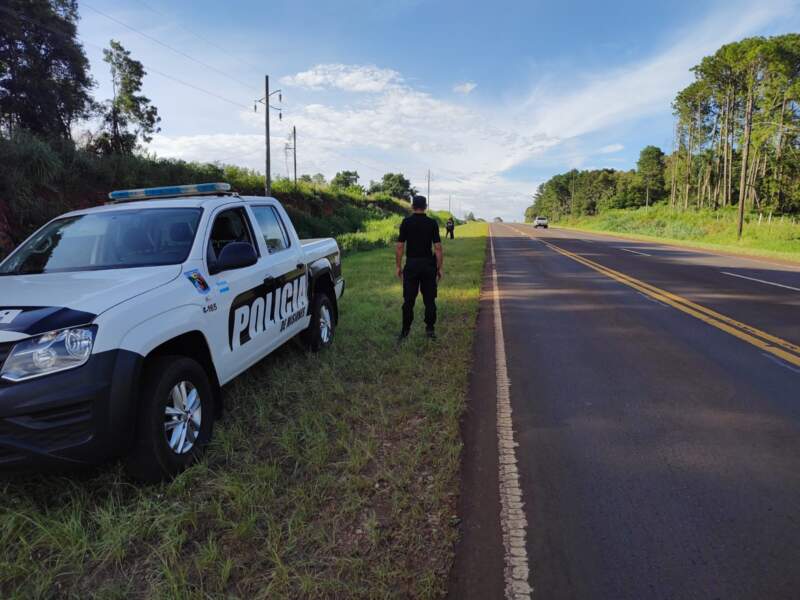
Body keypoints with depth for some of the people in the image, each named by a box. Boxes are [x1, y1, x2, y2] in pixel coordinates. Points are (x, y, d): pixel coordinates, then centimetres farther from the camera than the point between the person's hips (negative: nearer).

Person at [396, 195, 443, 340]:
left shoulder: (406, 222, -2)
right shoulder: (432, 223, -2)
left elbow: (400, 247, -5)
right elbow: (438, 248, -6)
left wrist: (399, 266, 4)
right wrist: (439, 268, 1)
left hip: (411, 264, 0)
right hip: (428, 265, 0)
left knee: (408, 299, 6)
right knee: (429, 298, 9)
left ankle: (405, 330, 10)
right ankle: (430, 328, 10)